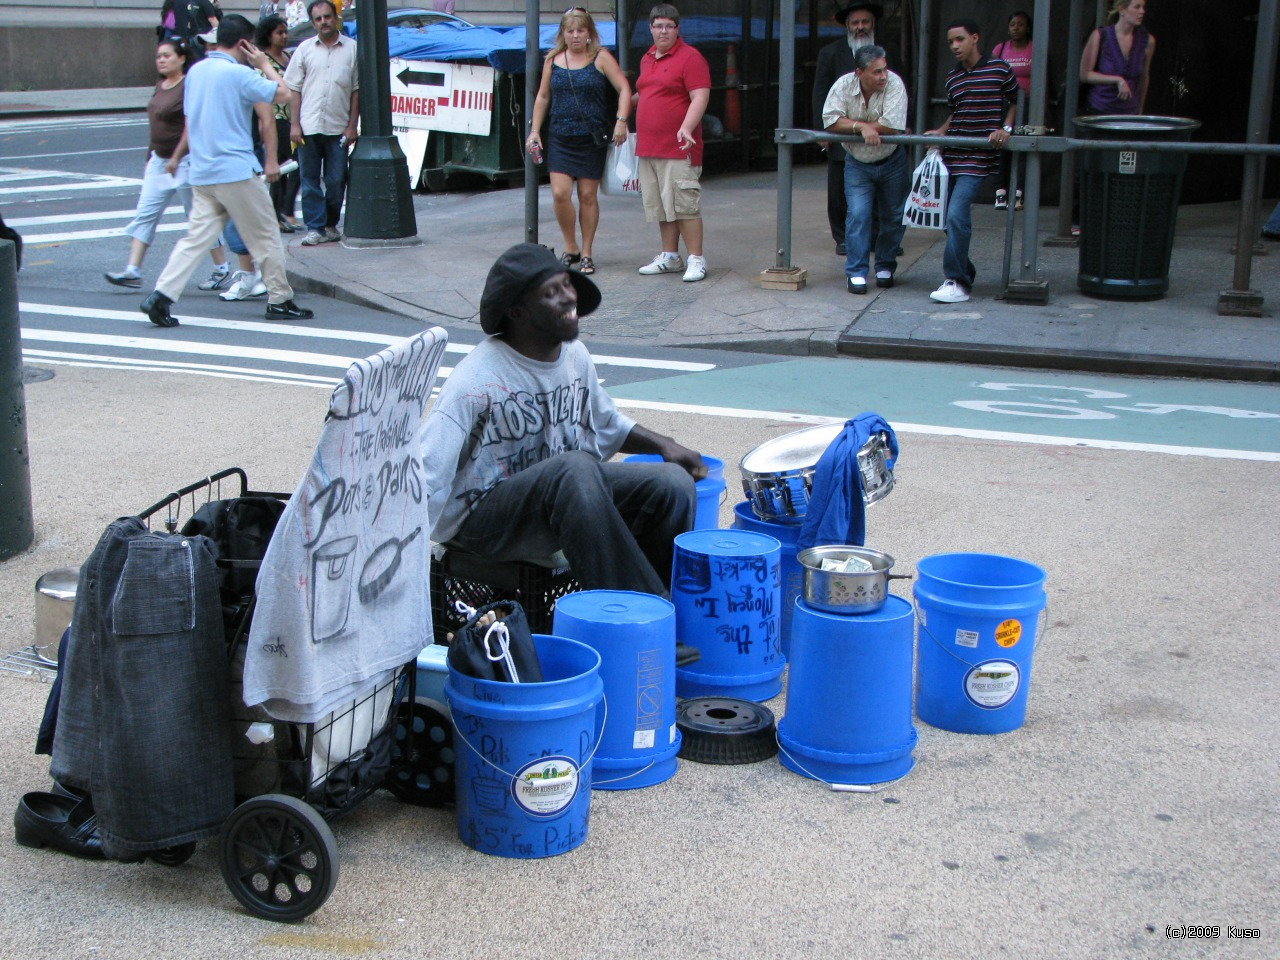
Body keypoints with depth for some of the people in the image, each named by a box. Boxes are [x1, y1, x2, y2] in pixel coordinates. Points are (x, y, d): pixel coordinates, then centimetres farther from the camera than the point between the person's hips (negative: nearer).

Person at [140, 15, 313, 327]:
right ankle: (279, 301, 13)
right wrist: (264, 63, 5)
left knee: (195, 237, 5)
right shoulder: (239, 73, -13)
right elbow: (282, 93, -8)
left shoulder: (196, 71, 11)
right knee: (266, 236, 6)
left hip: (201, 172, 7)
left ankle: (161, 295, -8)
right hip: (236, 171, -7)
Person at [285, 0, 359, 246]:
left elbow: (357, 90, 4)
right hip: (309, 126, 1)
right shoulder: (305, 49, 7)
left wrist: (352, 126, 0)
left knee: (336, 181, 4)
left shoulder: (352, 48, 4)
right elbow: (294, 89, 7)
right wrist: (294, 124, -1)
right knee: (310, 181, 1)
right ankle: (315, 228, 6)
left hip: (338, 127, -1)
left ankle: (331, 224, 20)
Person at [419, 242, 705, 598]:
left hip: (570, 491, 7)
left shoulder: (575, 355, 6)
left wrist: (664, 445, 11)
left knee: (674, 483, -14)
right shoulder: (478, 378, -18)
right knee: (576, 468, -37)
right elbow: (423, 472, -23)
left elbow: (607, 424, 25)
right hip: (485, 517, -7)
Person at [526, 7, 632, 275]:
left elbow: (624, 89, -4)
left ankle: (586, 253, 14)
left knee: (588, 196, 2)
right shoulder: (552, 60, 8)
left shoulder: (600, 57, 0)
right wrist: (534, 130, 11)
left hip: (592, 139, -2)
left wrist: (621, 120, -17)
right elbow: (543, 97, 16)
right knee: (560, 194, -9)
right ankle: (570, 248, 10)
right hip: (560, 139, 2)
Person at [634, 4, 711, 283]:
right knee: (661, 206, 12)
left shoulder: (689, 58, -7)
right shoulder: (647, 59, 16)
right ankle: (669, 257, 20)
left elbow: (700, 97, -16)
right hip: (648, 148, 8)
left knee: (684, 205, -9)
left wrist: (686, 128, -29)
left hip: (678, 148, -8)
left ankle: (696, 260, -4)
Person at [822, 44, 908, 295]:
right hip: (857, 164, 0)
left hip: (892, 163, 0)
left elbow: (892, 125, -29)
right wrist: (862, 126, -30)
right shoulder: (844, 85, -15)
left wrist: (850, 124, -20)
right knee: (858, 215, -11)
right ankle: (856, 272, -5)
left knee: (894, 217, 9)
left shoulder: (894, 83, -21)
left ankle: (885, 267, 27)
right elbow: (831, 121, -20)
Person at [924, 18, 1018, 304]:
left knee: (957, 214, -18)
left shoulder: (999, 70, -3)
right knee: (949, 216, 7)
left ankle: (957, 283, -15)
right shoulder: (952, 77, 12)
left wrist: (1006, 128, -6)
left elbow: (1015, 102, 9)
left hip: (978, 156, -6)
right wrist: (941, 131, 6)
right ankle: (965, 272, 24)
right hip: (951, 153, 6)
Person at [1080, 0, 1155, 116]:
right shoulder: (1100, 36, -6)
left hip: (1130, 112, 2)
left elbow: (1144, 78, 15)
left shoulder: (1147, 40, 2)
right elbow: (1084, 75, -6)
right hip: (1100, 112, -2)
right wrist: (1118, 80, -16)